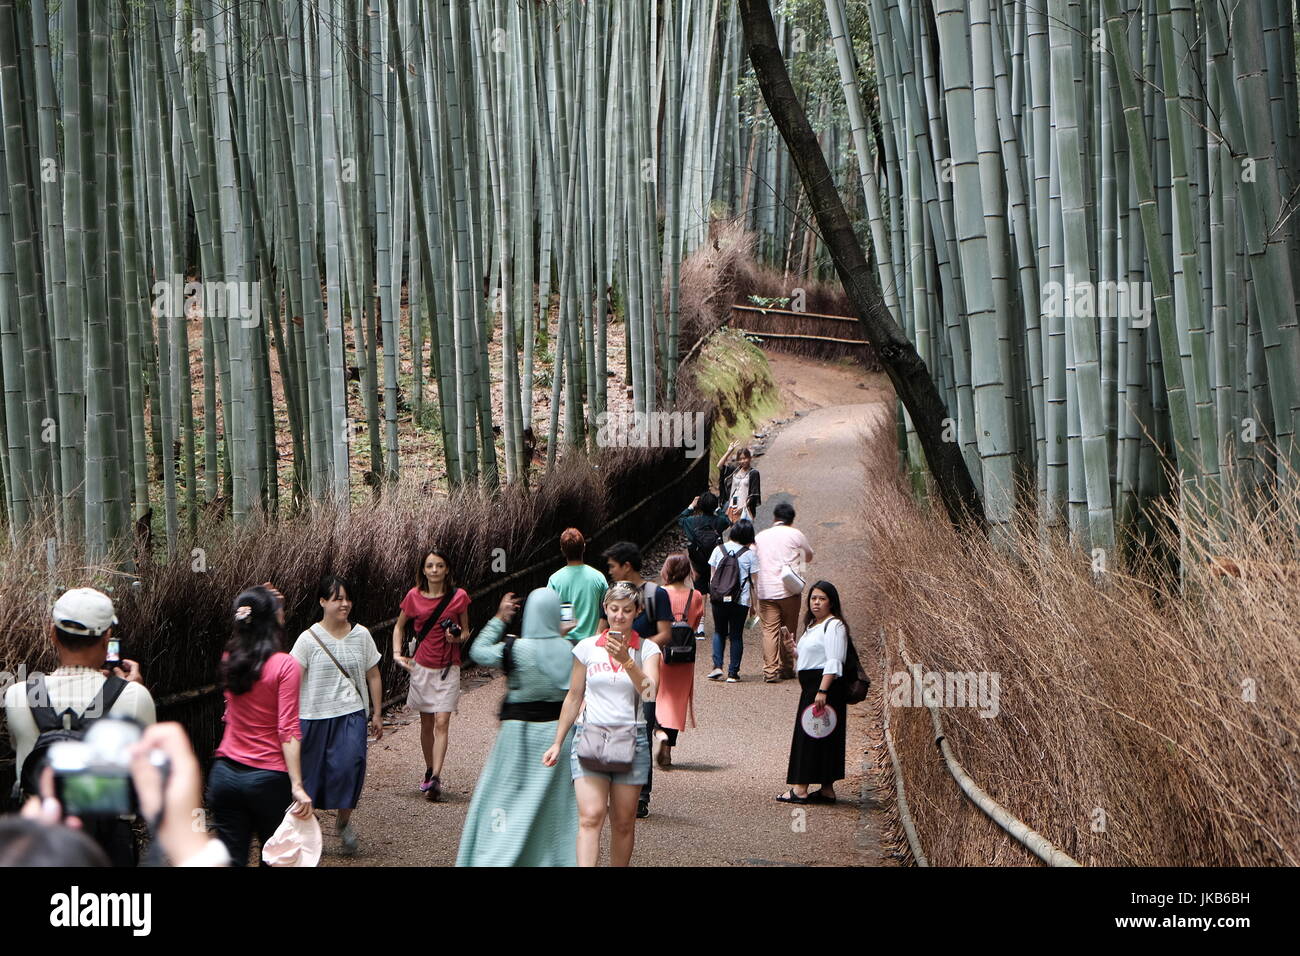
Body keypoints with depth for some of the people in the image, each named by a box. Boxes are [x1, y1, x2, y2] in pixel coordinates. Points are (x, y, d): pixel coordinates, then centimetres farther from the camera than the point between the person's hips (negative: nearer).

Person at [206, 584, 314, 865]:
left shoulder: (230, 659, 4)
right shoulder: (285, 666, -12)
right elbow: (288, 731, -17)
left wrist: (260, 606, 27)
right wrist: (297, 786, -19)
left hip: (225, 775, 5)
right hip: (268, 779, -5)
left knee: (231, 858, 5)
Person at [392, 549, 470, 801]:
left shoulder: (459, 596, -4)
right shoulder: (414, 596, -2)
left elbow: (465, 630, 7)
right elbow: (399, 626, 14)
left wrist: (457, 637, -15)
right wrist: (397, 653, 1)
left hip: (448, 668, -2)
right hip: (421, 666, 2)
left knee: (442, 723, -12)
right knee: (427, 724, 11)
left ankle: (436, 779, -18)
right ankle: (429, 772, 29)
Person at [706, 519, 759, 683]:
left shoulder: (719, 550, 2)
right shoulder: (750, 554, -3)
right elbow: (753, 581, -2)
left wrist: (711, 594, 18)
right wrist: (753, 604, 5)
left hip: (719, 599, 2)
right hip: (741, 600, -2)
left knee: (719, 632, 17)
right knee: (736, 635, 7)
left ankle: (717, 666, 1)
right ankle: (733, 672, 7)